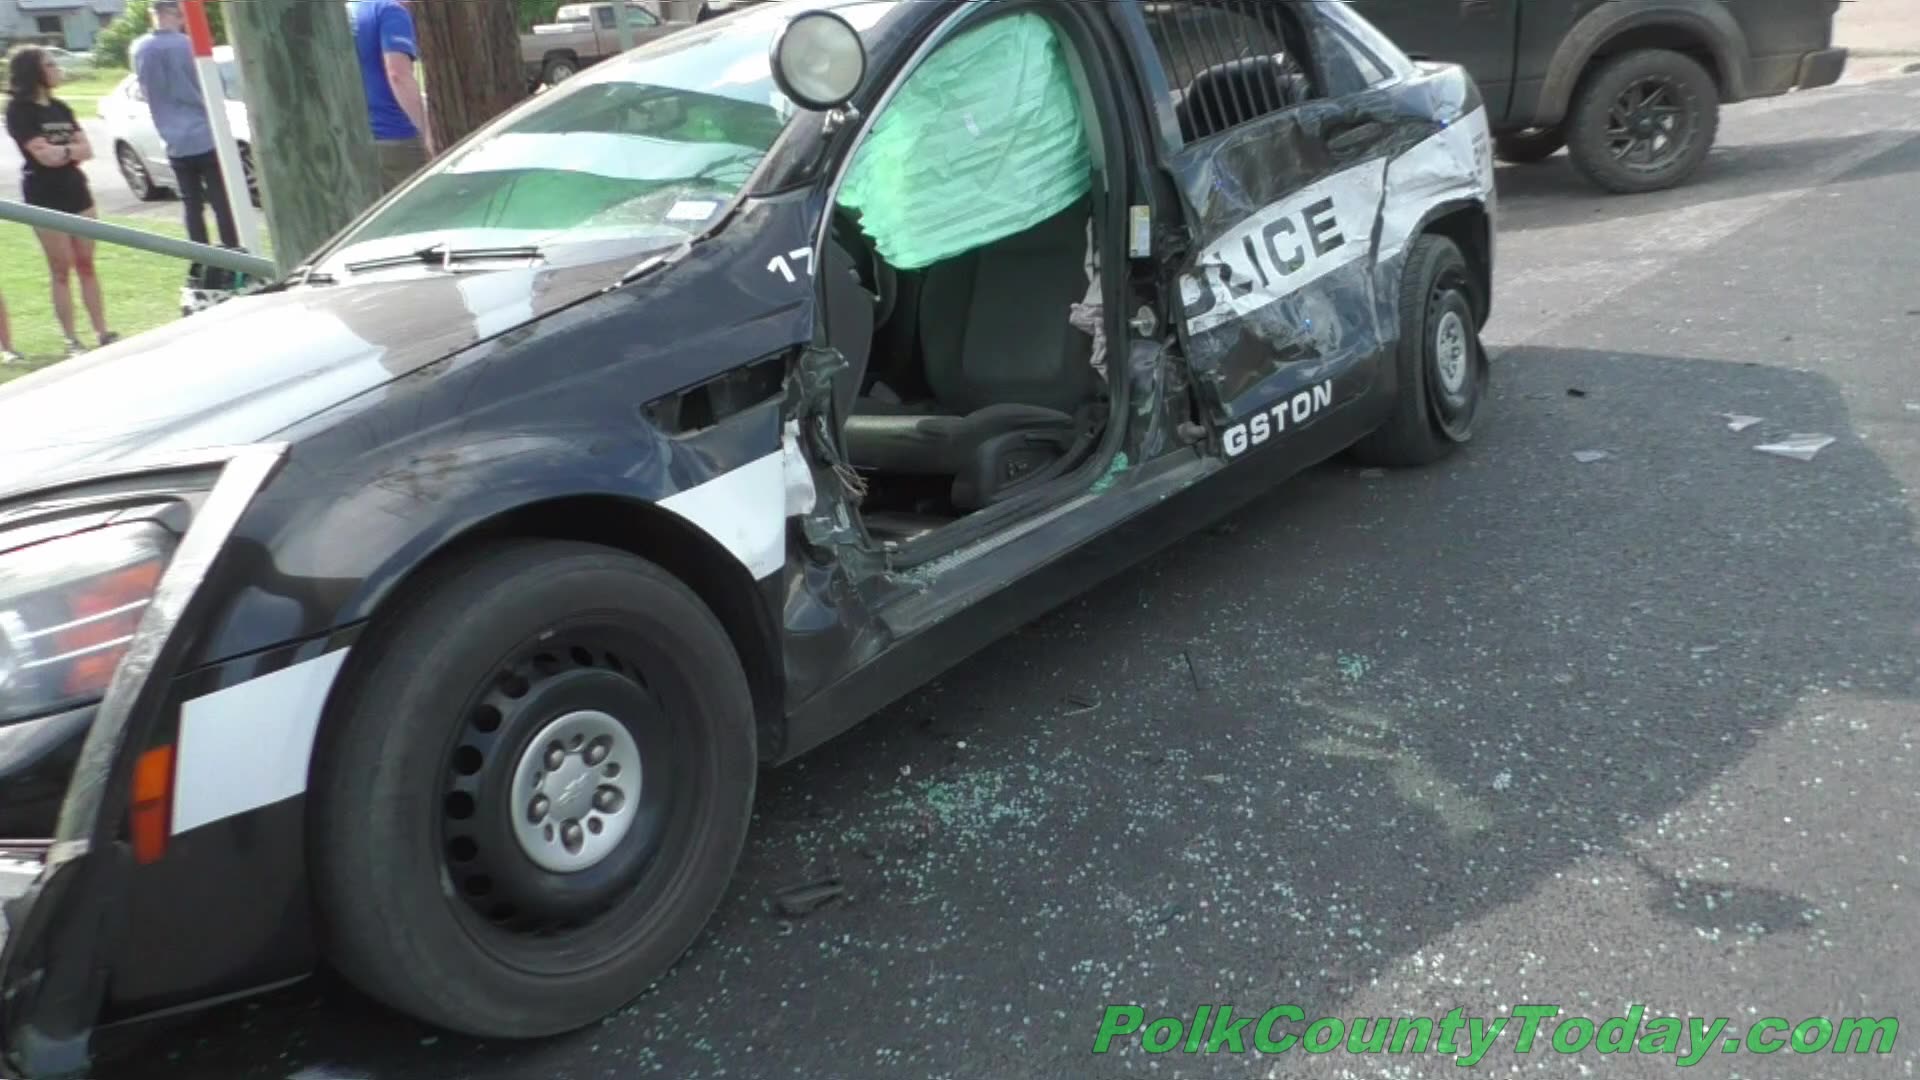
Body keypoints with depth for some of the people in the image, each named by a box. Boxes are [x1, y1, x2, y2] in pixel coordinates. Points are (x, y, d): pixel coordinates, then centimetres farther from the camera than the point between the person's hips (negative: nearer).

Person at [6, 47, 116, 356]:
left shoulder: (60, 108, 12)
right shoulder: (19, 110, -7)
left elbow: (86, 150, 3)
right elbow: (44, 155, -15)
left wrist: (59, 151, -12)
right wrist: (71, 148, -1)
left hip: (75, 189, 6)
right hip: (44, 196, -6)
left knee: (86, 265, 5)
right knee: (61, 270, -3)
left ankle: (103, 333, 5)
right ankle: (71, 340, 0)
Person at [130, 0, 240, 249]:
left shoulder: (139, 49, 6)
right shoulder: (187, 45, -10)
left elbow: (148, 91, 16)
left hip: (175, 144, 5)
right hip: (204, 137, -5)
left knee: (192, 205, 9)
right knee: (222, 203, -1)